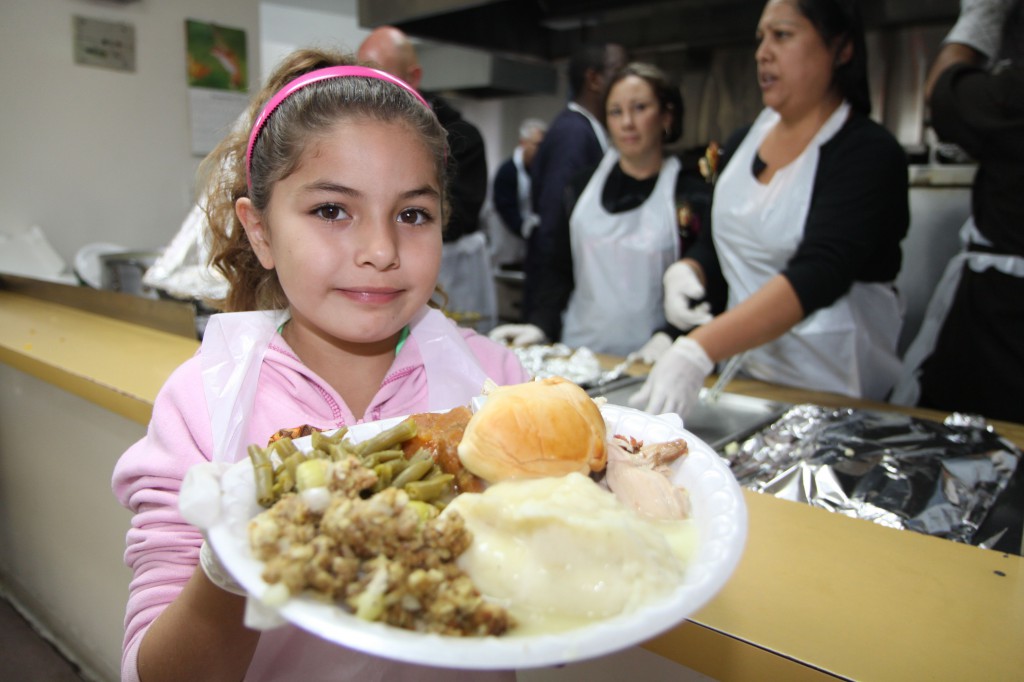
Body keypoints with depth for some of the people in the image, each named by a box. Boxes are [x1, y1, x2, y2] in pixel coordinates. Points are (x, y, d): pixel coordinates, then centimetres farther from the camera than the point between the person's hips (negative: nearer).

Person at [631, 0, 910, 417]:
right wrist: (687, 271, -8)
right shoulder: (743, 142, 4)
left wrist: (697, 351, -40)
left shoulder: (870, 153, -15)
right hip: (740, 365, 5)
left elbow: (819, 274, -29)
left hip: (832, 387, -5)